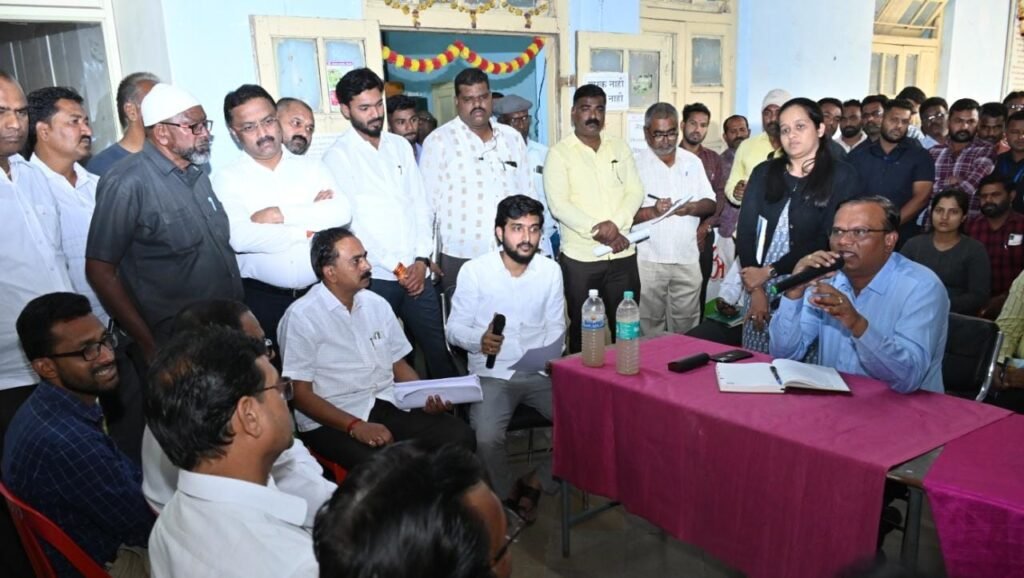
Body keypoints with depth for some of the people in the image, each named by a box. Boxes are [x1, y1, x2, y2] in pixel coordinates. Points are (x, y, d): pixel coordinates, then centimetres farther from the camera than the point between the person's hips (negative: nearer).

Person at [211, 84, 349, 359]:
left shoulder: (312, 166, 7)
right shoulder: (227, 178, -1)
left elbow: (342, 212, -9)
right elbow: (239, 237, -18)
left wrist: (281, 214, -14)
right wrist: (307, 231, -10)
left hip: (322, 292, 2)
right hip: (263, 300, -2)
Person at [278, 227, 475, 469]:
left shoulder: (376, 303, 9)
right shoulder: (301, 317, -10)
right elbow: (300, 393, -11)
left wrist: (426, 396, -4)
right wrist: (356, 426, -22)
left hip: (387, 405, 6)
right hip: (331, 421, -6)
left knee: (461, 436, -15)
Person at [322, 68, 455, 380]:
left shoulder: (401, 146, 11)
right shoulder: (338, 156, -4)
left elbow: (420, 204, 10)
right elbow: (346, 223, -9)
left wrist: (422, 260, -2)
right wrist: (396, 268, -8)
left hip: (417, 272, 4)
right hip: (375, 277, -4)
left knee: (439, 348, 7)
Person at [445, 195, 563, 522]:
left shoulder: (550, 270, 4)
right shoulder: (475, 271, -6)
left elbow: (556, 327, 10)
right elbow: (455, 328, -3)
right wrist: (479, 340, -24)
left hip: (540, 373, 3)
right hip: (492, 374, -3)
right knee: (487, 438, -27)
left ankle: (535, 483, 6)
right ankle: (508, 495, 6)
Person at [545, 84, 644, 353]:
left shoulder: (620, 147, 10)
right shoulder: (559, 153, -3)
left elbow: (635, 191, 3)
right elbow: (559, 205, -12)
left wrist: (615, 224, -15)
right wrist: (598, 231, -19)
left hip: (622, 254, 3)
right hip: (580, 257, -3)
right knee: (583, 329, 7)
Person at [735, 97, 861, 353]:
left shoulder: (843, 176, -1)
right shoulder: (764, 173, 9)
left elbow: (827, 240, -8)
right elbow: (745, 231, 2)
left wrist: (769, 271, -10)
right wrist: (755, 289, -9)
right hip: (760, 287, 3)